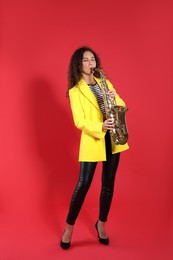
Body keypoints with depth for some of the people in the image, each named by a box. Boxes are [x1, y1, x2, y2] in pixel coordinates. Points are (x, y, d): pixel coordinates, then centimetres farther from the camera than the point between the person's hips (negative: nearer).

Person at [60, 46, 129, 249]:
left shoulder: (104, 82, 13)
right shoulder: (75, 91, -2)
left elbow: (121, 107, 9)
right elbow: (79, 121, -11)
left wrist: (116, 97, -12)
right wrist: (100, 127, -27)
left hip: (113, 138, 5)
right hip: (92, 139, -4)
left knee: (108, 184, 10)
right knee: (83, 183, -4)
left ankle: (101, 224, 28)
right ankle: (69, 227, 16)